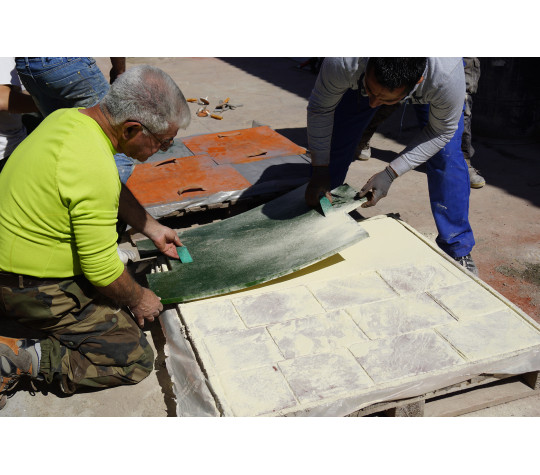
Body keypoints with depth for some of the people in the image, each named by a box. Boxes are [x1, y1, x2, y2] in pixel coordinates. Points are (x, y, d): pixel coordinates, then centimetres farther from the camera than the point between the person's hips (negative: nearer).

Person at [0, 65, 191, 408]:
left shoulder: (68, 117, -1)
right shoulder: (94, 169, -31)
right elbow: (102, 270, -22)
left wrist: (153, 229, 20)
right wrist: (138, 299, -4)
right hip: (38, 290, -9)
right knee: (136, 359, -3)